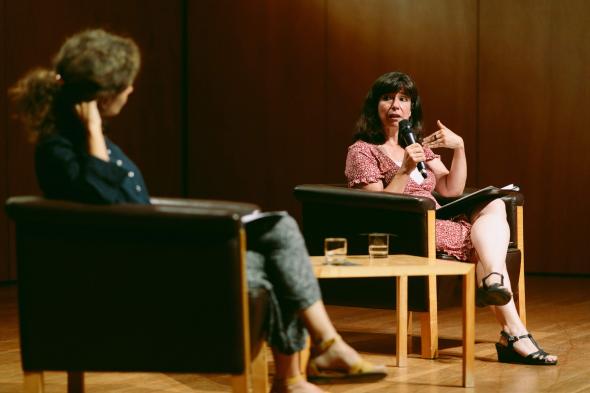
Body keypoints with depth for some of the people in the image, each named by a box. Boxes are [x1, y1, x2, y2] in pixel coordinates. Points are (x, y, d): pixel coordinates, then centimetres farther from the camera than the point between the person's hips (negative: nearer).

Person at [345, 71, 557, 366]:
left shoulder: (420, 146, 24)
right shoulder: (362, 152, 2)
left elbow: (451, 190, 13)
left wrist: (459, 148, -2)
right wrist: (405, 171, -21)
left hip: (437, 224, 7)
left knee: (495, 204, -20)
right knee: (485, 240, -25)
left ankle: (493, 280, -39)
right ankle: (513, 332, -35)